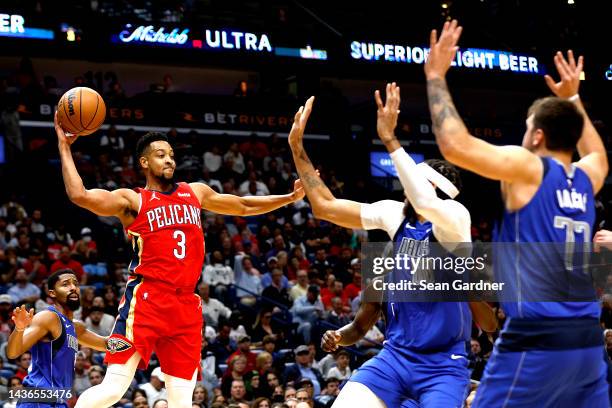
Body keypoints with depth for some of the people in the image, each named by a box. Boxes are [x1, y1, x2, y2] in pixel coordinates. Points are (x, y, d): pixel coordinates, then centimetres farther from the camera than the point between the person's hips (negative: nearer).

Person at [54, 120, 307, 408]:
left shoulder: (196, 192, 19)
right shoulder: (132, 200, 4)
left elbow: (244, 206, 31)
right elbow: (79, 195, -11)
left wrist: (291, 197, 27)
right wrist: (64, 147, -11)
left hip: (186, 304, 5)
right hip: (146, 299, -5)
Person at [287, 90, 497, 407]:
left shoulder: (454, 216, -13)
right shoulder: (396, 213, 5)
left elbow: (425, 202, -37)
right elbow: (325, 206, 10)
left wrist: (389, 138, -35)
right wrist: (297, 148, 6)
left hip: (442, 366, -5)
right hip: (395, 356, 5)